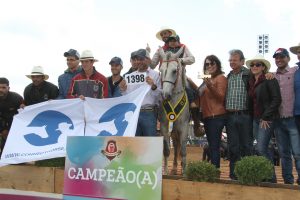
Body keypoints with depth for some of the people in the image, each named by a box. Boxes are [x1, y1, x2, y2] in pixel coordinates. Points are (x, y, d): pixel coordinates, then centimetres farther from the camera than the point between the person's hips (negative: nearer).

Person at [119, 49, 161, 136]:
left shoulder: (155, 75, 3)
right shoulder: (130, 76, 15)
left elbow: (160, 95, -4)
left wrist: (153, 86, -21)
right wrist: (123, 90, -4)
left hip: (149, 113, -4)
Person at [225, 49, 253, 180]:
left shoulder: (249, 75, -3)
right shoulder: (228, 77, 14)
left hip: (244, 115, -5)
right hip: (230, 116, 5)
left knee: (246, 146, 3)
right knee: (233, 147, 9)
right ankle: (234, 173, 16)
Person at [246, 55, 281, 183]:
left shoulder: (269, 80, -6)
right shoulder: (251, 82, 15)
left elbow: (276, 100, -14)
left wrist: (266, 117, -15)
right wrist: (252, 117, 9)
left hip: (267, 120, -7)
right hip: (256, 119, 7)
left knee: (261, 149, -13)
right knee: (264, 149, 8)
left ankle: (271, 177, -3)